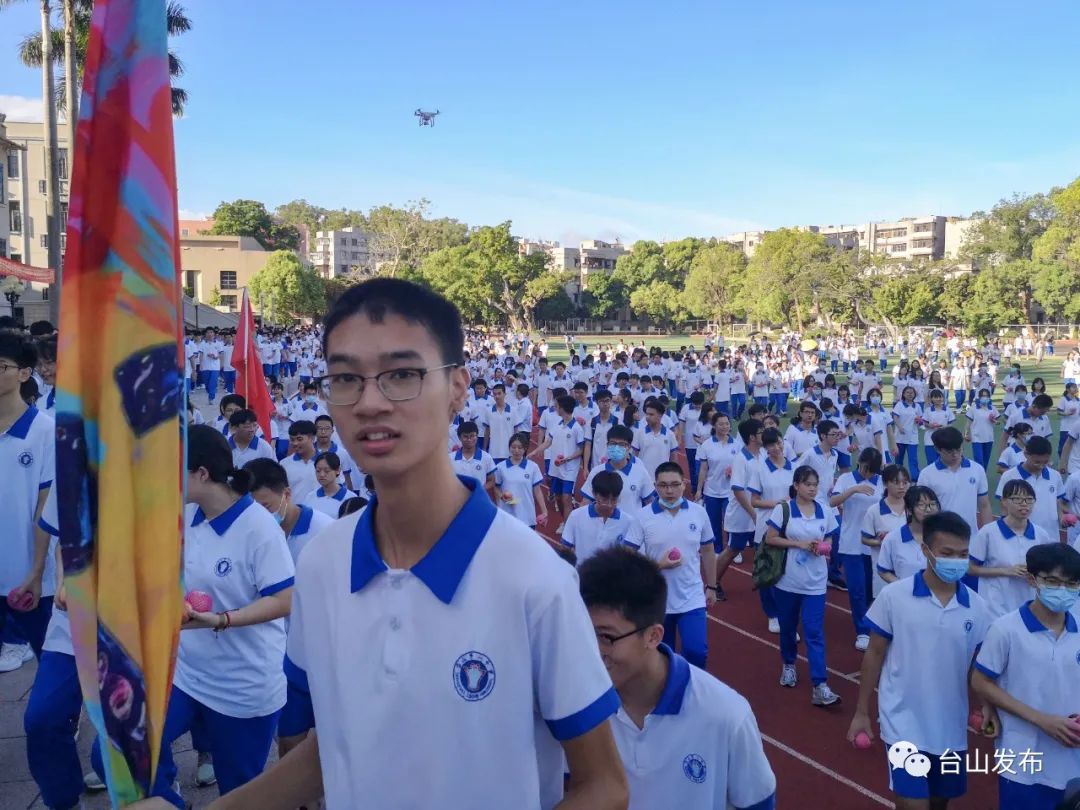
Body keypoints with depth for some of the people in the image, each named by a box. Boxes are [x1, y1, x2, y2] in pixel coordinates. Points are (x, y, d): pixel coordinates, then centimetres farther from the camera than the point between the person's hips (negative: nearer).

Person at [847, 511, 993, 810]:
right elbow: (875, 654, -2)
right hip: (904, 724, -3)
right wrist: (861, 712, 1)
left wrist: (989, 705, -13)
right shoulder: (894, 596, -11)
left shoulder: (978, 608, -3)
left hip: (951, 727, 4)